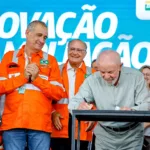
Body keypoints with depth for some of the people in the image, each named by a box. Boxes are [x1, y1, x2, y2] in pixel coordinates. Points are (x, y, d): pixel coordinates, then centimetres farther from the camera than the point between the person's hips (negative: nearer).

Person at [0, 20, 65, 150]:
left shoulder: (50, 60, 13)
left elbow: (59, 93, 5)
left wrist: (37, 79, -5)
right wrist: (23, 77, -4)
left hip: (41, 124, 0)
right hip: (12, 123, 0)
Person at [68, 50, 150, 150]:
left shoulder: (136, 76, -9)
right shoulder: (92, 80, -8)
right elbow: (74, 102, -9)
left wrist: (131, 111, -35)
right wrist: (79, 106, -36)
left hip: (132, 135, -1)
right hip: (105, 135, 1)